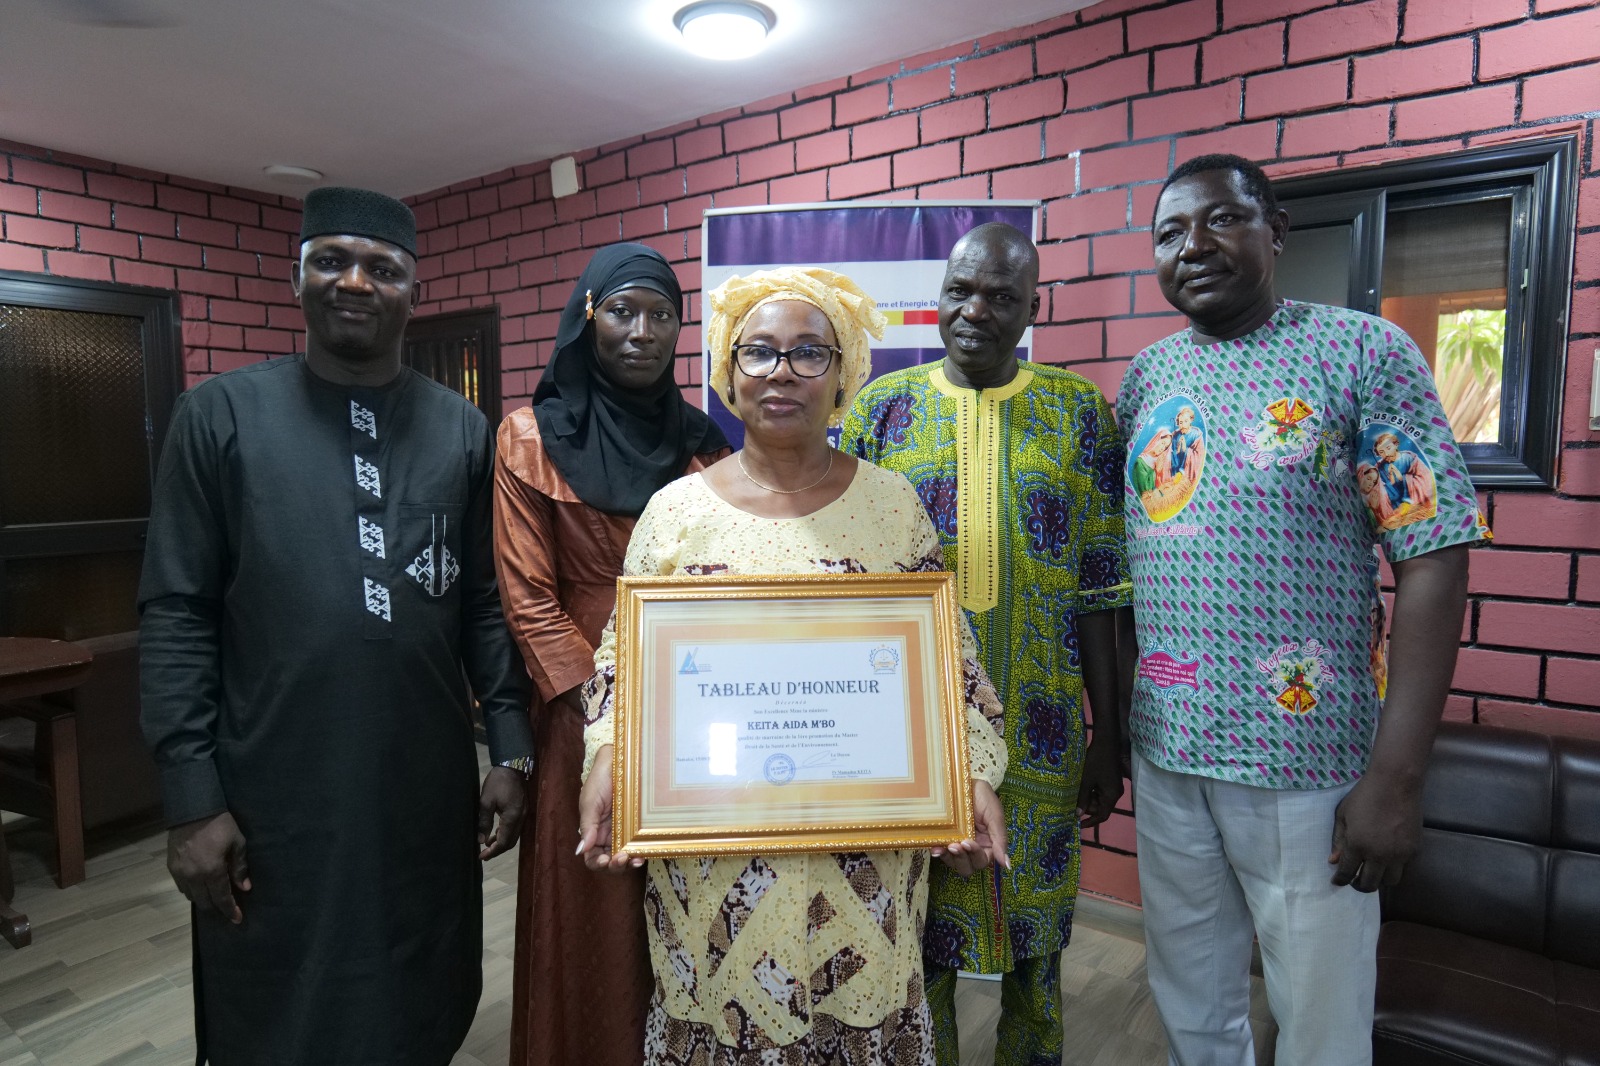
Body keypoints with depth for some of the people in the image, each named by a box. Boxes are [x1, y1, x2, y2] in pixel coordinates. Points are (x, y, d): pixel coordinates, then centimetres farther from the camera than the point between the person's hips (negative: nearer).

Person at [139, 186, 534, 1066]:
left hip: (429, 795, 2)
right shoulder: (220, 415, -2)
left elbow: (486, 605, 4)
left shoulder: (464, 432, 4)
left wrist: (511, 750, -1)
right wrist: (191, 798, -7)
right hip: (268, 801, -1)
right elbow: (176, 615, -4)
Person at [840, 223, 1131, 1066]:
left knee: (1035, 936, 16)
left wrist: (1109, 736, 0)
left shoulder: (1079, 411, 1)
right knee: (916, 933, 15)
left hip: (1037, 735, 0)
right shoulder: (881, 408, 1)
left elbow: (1100, 589, 1)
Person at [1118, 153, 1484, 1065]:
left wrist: (1398, 774, -15)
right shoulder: (1148, 373, 7)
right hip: (1163, 748, 4)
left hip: (1304, 754, -4)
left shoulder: (1363, 352, -6)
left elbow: (1434, 560, -10)